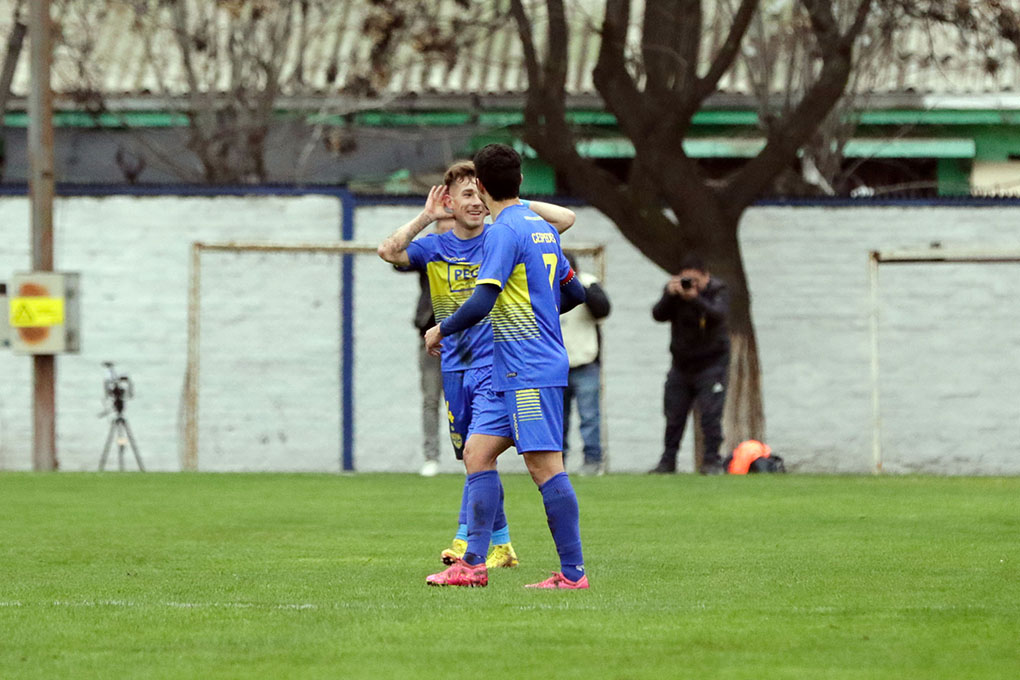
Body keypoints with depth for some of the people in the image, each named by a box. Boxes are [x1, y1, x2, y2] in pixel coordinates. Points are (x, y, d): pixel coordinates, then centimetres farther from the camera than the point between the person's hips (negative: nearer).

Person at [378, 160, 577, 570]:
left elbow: (565, 219, -7)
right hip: (455, 368, 4)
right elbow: (389, 251, -10)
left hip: (496, 366, -4)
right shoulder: (435, 248, 6)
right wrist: (426, 217, -10)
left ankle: (466, 541, -20)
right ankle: (501, 545, 19)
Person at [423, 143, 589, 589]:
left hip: (529, 370, -10)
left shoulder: (503, 232, -12)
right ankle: (473, 562, 5)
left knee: (544, 465, -9)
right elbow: (574, 293, 23)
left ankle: (573, 573, -10)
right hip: (517, 373, 10)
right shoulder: (542, 229, 15)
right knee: (478, 453, 9)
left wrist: (441, 330, -4)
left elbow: (481, 303, -20)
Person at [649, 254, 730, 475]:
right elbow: (658, 315, -11)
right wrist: (670, 295, -27)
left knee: (711, 414, -11)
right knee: (674, 415, 6)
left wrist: (695, 298, -41)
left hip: (711, 363, -4)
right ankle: (668, 461, 15)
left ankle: (711, 461, -5)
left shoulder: (718, 291, -9)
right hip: (682, 364, 4)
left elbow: (719, 314, -28)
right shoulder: (674, 290, 0)